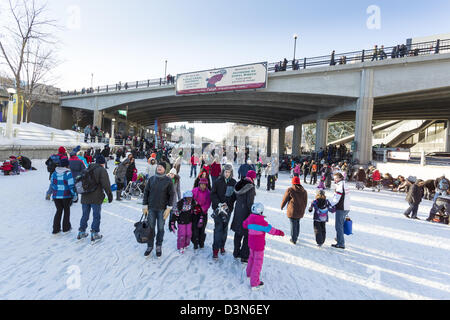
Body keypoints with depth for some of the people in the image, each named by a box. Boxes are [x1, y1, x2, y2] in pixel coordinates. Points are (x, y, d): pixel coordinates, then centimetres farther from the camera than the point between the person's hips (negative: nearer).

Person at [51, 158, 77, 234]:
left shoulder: (54, 173, 3)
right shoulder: (68, 173, -14)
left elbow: (52, 185, 11)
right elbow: (71, 186, -13)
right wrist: (74, 195, -4)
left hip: (56, 196, 4)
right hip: (66, 196, -4)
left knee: (59, 210, 16)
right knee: (66, 210, 13)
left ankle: (56, 229, 15)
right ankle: (66, 227, 22)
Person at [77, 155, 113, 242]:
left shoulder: (87, 169, 14)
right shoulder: (102, 170, -10)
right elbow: (106, 184, -15)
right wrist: (110, 195, -8)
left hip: (85, 197, 7)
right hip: (96, 198, -7)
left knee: (85, 215, 18)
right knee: (96, 216, 3)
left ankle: (81, 232, 25)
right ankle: (94, 234, 6)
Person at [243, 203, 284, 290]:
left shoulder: (250, 218, -5)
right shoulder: (262, 222, -24)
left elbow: (244, 224, 13)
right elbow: (270, 230, -16)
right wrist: (279, 232, -1)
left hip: (251, 243, 7)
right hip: (259, 245, -7)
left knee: (252, 258, 28)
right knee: (258, 262, 3)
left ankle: (249, 273, 48)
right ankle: (254, 283, 11)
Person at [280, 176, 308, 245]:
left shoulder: (290, 190, -13)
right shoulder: (304, 191, 2)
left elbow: (284, 200, -5)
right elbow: (305, 203, 10)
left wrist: (282, 206, 13)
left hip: (292, 211, -5)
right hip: (300, 212, 5)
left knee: (293, 225, 5)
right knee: (297, 223, 23)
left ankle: (293, 240, 14)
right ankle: (296, 237, 39)